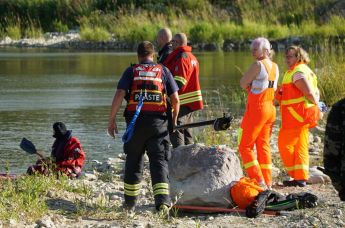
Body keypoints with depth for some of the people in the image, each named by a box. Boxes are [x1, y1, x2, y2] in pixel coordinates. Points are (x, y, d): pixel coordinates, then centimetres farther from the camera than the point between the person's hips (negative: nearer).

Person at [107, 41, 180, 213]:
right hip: (158, 121, 0)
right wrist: (174, 119, 20)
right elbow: (175, 99, 5)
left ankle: (130, 203, 20)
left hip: (135, 121, 0)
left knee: (133, 161, 12)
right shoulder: (163, 71, 8)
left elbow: (119, 95, -6)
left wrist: (112, 120, 0)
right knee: (159, 161, 1)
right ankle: (162, 200, -16)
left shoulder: (131, 71, 5)